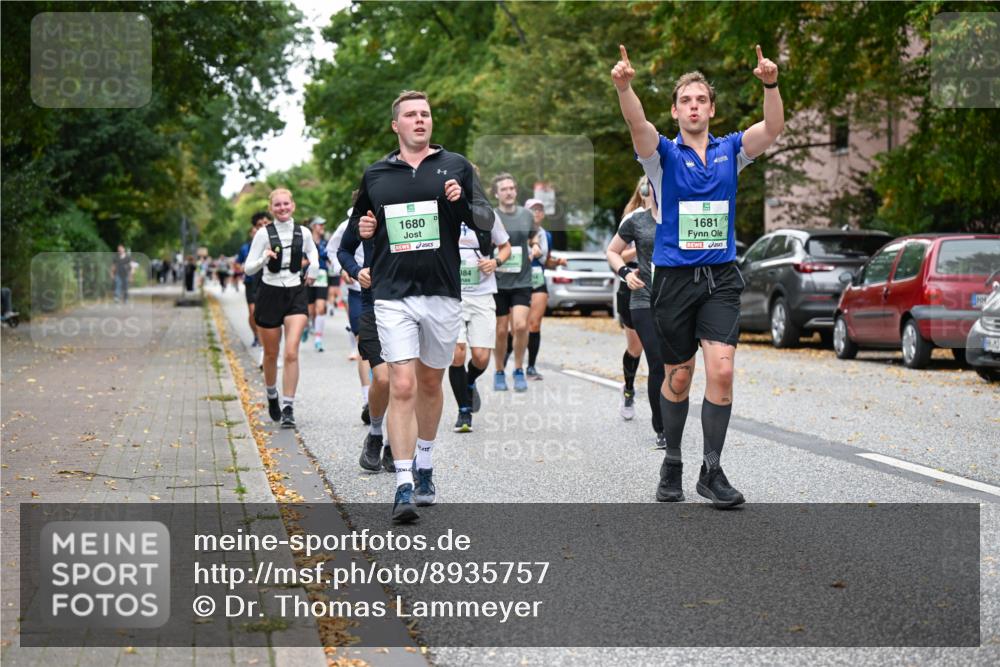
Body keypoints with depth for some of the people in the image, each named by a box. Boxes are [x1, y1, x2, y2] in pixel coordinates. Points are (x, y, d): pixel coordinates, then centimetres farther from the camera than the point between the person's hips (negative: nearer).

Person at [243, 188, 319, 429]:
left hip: (296, 294, 1)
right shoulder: (264, 234, -5)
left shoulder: (303, 233, 2)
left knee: (291, 353, -14)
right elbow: (248, 268, -4)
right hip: (270, 293, -1)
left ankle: (288, 407, -12)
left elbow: (312, 251, 24)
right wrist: (264, 259, -23)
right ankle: (271, 396, 37)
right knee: (271, 354, 11)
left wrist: (313, 269, 5)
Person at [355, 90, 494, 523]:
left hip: (443, 292, 1)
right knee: (402, 386, -12)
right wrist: (362, 228, 0)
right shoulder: (375, 175, 9)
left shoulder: (456, 166, 7)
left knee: (430, 384, 14)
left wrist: (463, 203, -14)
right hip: (393, 295, -1)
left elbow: (487, 220, 6)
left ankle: (424, 467, 33)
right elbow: (358, 221, 23)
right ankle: (403, 488, -13)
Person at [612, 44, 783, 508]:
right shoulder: (664, 155, 1)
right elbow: (638, 126, -20)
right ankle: (671, 465, 23)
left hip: (721, 277, 1)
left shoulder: (730, 151, 6)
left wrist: (770, 85, -30)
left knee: (721, 370, -13)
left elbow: (773, 128, -11)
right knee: (678, 378, 7)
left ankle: (712, 470, -4)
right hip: (674, 277, -1)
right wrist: (623, 87, -41)